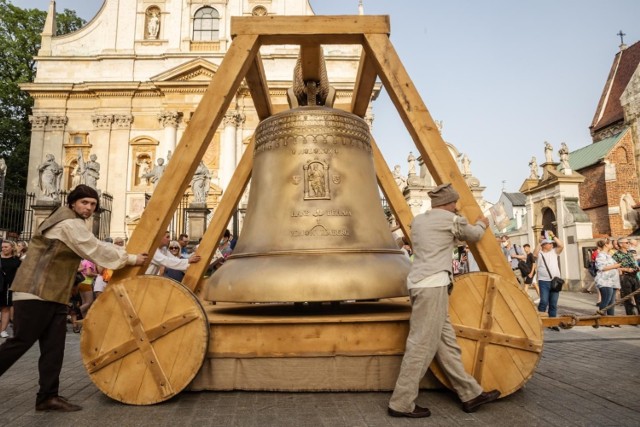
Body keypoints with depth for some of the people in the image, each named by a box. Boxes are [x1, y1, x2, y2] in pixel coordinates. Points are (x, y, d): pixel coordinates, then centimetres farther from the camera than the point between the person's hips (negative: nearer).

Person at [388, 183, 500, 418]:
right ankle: (401, 403, -1)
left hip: (421, 284, 9)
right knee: (421, 345, -6)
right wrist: (482, 223, 40)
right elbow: (474, 235, 18)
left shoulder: (418, 220, 18)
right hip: (432, 286, -9)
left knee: (446, 342, 11)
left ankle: (471, 394, 20)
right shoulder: (452, 220, -1)